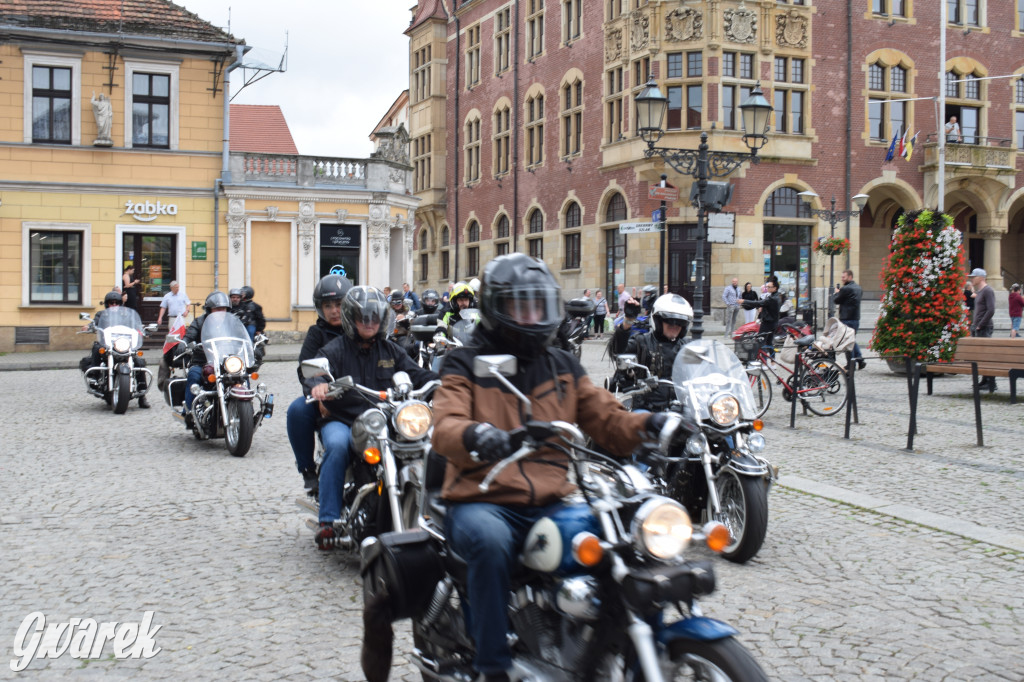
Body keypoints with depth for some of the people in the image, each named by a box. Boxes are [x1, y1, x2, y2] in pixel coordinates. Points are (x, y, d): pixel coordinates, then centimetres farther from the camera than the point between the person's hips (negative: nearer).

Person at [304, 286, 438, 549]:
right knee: (337, 446, -35)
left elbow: (417, 374, 9)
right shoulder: (336, 349, 5)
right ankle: (328, 521, -25)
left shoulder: (390, 350, 17)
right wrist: (317, 384, -39)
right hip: (341, 420, -3)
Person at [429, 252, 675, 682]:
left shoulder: (564, 368, 19)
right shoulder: (466, 366, 6)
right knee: (491, 542, -36)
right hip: (483, 502, -3)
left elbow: (606, 419, 12)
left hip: (550, 503, 4)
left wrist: (647, 426, -10)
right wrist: (475, 436, -36)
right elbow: (444, 428, -12)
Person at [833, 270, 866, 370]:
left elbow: (836, 300, -9)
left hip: (847, 319, -9)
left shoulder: (845, 289, -17)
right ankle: (860, 360, 13)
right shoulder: (858, 288, 12)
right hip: (856, 318, 9)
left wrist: (836, 292, 11)